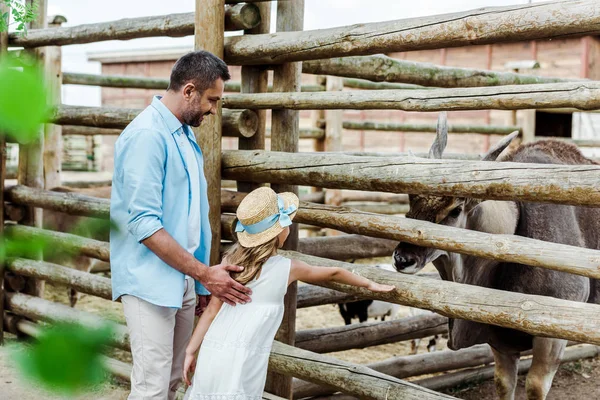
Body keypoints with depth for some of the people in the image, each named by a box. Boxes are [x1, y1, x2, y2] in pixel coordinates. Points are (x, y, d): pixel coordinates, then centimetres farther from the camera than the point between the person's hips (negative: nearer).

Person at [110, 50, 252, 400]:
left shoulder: (185, 133, 12)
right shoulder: (147, 135, -17)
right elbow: (144, 224, -22)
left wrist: (203, 278, 15)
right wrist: (204, 273, -20)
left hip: (182, 277, 9)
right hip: (151, 282, -9)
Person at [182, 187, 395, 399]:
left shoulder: (231, 260, 6)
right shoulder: (287, 268, 0)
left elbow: (212, 310, 6)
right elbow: (334, 274, 16)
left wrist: (191, 351, 11)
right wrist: (370, 284, 31)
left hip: (211, 352, 4)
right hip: (241, 362, -4)